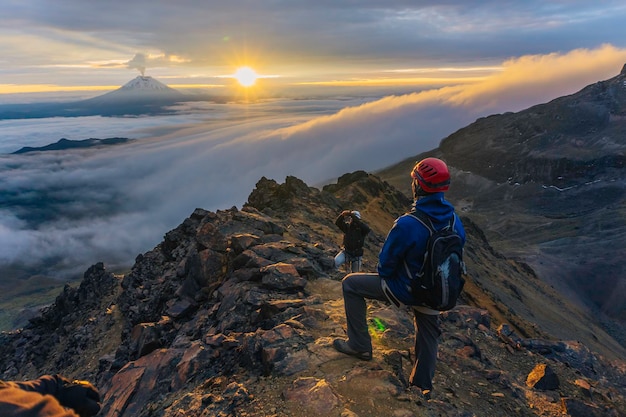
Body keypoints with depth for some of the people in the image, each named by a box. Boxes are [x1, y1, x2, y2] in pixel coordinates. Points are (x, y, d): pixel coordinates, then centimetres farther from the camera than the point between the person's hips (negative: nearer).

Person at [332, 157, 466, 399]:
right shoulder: (455, 222, -12)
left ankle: (359, 345, 17)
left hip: (405, 291, -6)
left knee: (350, 284, 9)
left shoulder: (407, 225, -32)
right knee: (429, 333, 31)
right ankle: (422, 386, 50)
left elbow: (385, 265, -21)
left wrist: (386, 277, 3)